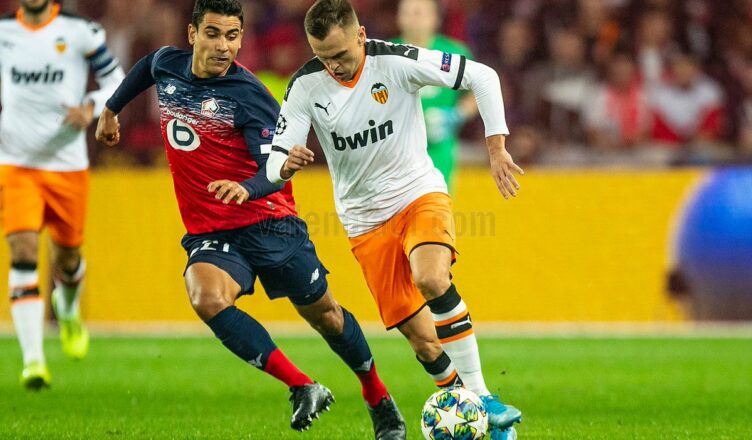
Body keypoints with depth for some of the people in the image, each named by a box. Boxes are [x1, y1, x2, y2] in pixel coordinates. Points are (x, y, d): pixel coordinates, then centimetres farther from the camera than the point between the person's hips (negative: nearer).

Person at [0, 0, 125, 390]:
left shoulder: (80, 33, -5)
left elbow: (116, 82, 2)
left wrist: (91, 108, -16)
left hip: (67, 166, 0)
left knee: (67, 257, 13)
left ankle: (68, 310, 52)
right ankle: (33, 361, -20)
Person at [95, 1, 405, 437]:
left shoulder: (249, 96, -16)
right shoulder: (167, 65, 0)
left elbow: (275, 170, -24)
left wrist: (247, 189, -45)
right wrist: (112, 109, 36)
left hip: (268, 223, -3)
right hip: (208, 233, 4)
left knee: (323, 313, 7)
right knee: (207, 299, -28)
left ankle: (380, 401, 32)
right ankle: (304, 388, -24)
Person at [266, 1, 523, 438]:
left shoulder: (397, 62, -16)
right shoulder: (306, 86, -10)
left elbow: (482, 77, -10)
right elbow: (274, 164, -10)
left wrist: (497, 148, -14)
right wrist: (287, 164, -34)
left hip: (420, 193, -2)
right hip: (366, 220, 2)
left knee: (431, 279, -33)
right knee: (421, 339, -3)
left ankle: (481, 398, -24)